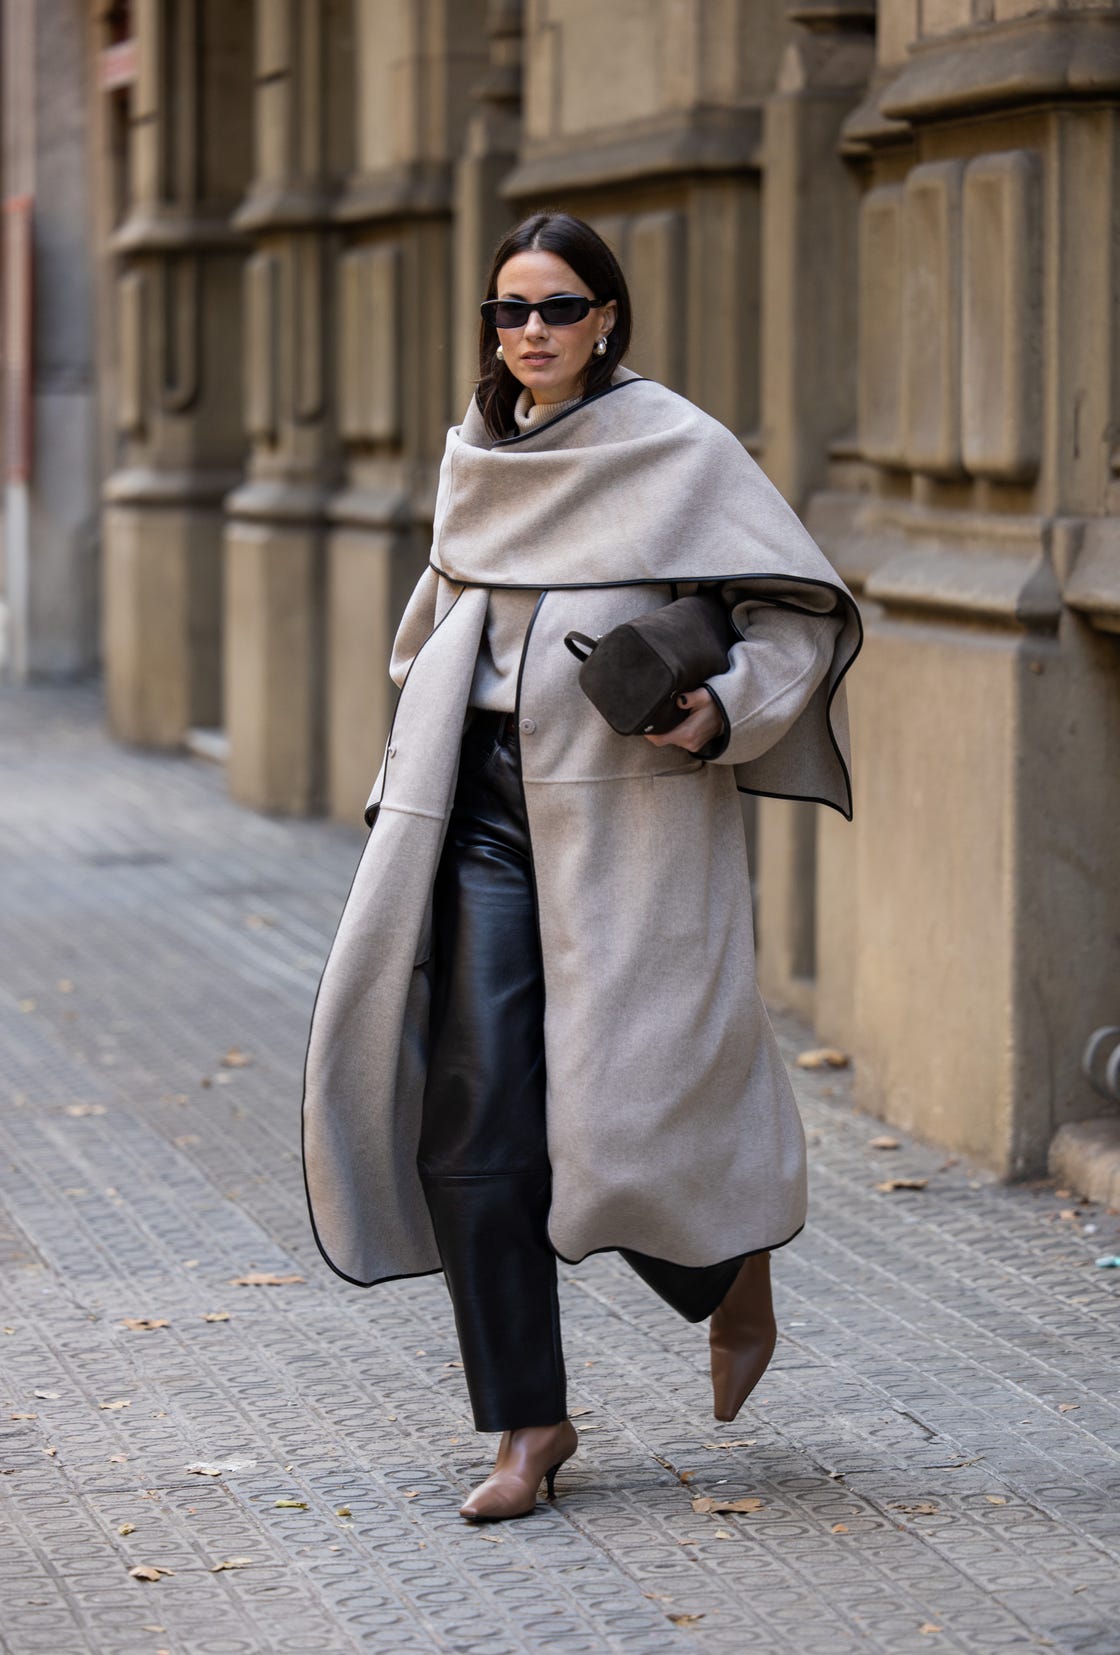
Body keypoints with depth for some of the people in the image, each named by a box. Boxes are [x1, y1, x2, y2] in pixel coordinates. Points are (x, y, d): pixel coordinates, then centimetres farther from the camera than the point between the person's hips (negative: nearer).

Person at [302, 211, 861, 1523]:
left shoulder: (679, 450, -4)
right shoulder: (478, 453, 12)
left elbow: (803, 609, -2)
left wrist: (725, 708, -19)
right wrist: (412, 789, 19)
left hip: (626, 811, -5)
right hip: (483, 799, 5)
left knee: (625, 1101, -6)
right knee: (474, 1105, -3)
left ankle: (734, 1269, 28)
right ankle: (528, 1420, 5)